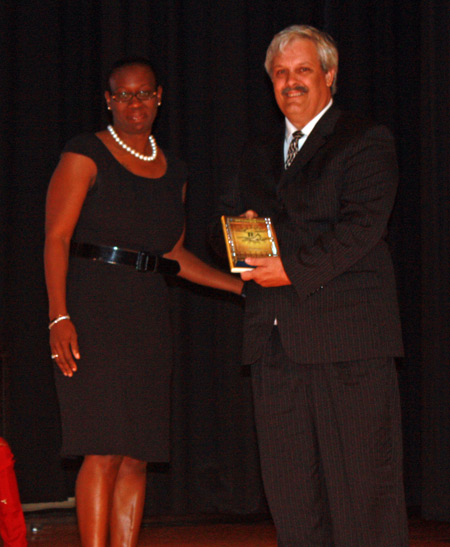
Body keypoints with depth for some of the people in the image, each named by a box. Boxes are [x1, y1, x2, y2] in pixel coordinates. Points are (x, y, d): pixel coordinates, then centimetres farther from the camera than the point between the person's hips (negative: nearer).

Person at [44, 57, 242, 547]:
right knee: (104, 451, -13)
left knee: (137, 455, 2)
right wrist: (59, 318, -18)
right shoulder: (86, 156, 0)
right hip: (92, 312, -6)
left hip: (148, 319, 6)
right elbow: (56, 238, -7)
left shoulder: (172, 171, 18)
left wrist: (244, 285, 16)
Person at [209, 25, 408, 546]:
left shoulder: (365, 142, 1)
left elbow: (361, 225, -11)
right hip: (275, 342, 6)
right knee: (288, 485, 6)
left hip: (346, 334, -6)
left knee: (361, 478, -5)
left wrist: (295, 268, -19)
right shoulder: (258, 153, 21)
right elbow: (223, 219, 26)